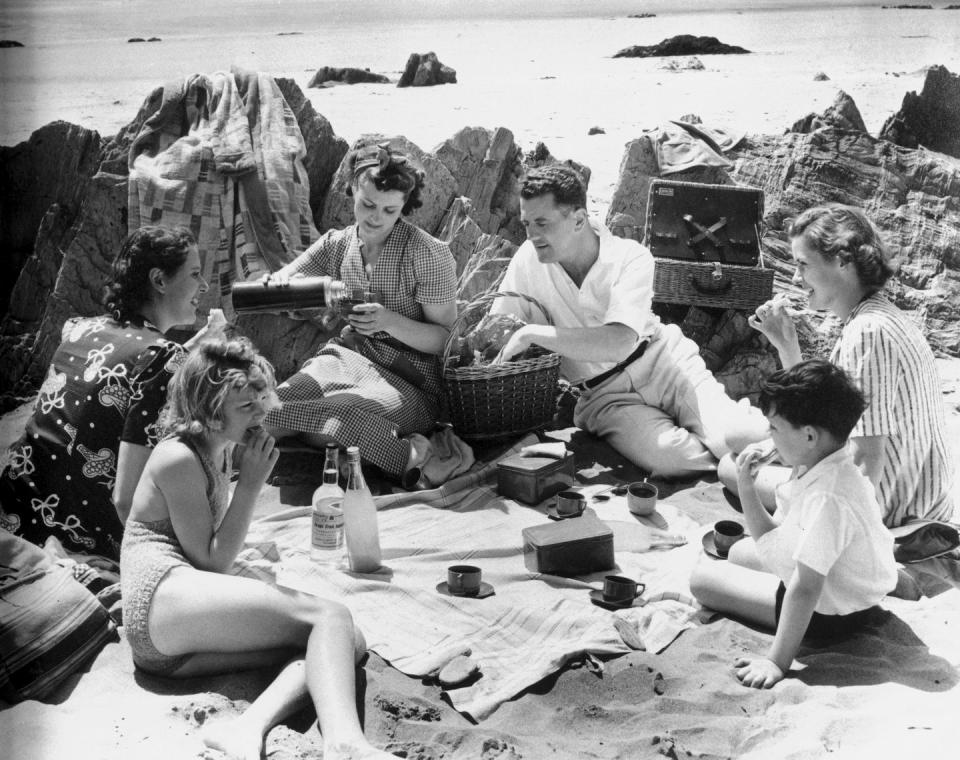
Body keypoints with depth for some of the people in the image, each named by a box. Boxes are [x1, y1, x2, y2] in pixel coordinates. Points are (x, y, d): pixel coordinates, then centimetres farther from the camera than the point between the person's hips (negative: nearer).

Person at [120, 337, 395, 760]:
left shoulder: (221, 453, 22)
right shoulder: (178, 459, -6)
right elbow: (211, 562, -8)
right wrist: (250, 485, -8)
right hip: (163, 596, -8)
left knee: (349, 644, -12)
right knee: (329, 618, -25)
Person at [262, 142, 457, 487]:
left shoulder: (429, 254, -8)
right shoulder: (337, 244, 7)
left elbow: (445, 338, -7)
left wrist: (389, 321, -26)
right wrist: (276, 284, -22)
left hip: (410, 380, -6)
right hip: (348, 355, 6)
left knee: (334, 415, -39)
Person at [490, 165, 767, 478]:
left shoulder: (631, 258, -14)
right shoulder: (528, 261, -5)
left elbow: (619, 343, -28)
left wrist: (532, 334, -29)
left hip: (660, 359, -1)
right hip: (601, 393, 1)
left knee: (736, 436, -26)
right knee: (667, 456, -30)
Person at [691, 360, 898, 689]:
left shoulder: (829, 498, -34)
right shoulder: (813, 470, -2)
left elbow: (805, 590, -34)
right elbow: (771, 536, 6)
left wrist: (777, 661, -31)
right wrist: (746, 487, -7)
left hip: (832, 611, -10)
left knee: (703, 578, -4)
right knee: (740, 551, 28)